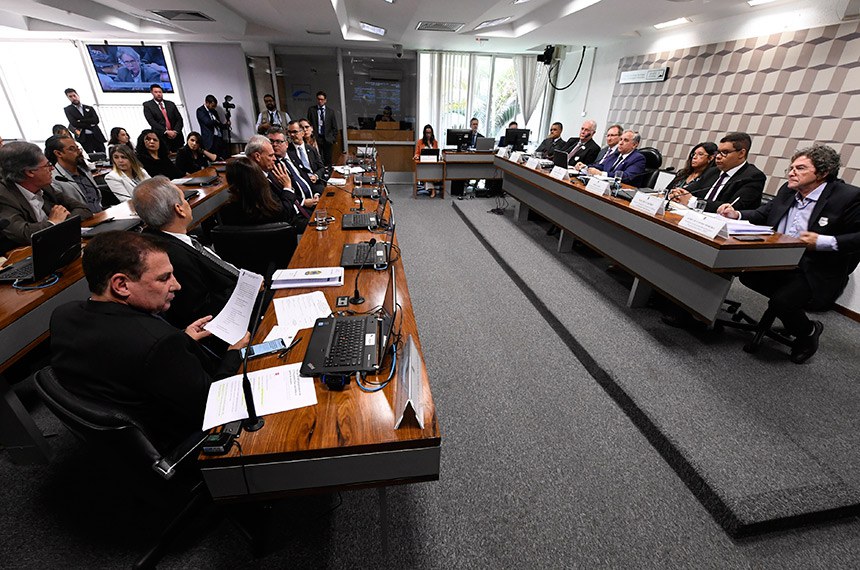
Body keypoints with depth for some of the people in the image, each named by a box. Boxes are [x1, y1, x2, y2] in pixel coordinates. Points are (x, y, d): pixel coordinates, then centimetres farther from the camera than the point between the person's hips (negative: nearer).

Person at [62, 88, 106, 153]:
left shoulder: (89, 108, 15)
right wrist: (90, 126, -5)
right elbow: (74, 123, -5)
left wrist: (80, 121, -9)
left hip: (96, 136, 2)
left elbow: (96, 120, 0)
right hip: (84, 139, -2)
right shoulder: (68, 109, 8)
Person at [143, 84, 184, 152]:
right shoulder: (147, 105, 8)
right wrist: (166, 132, -15)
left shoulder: (171, 104, 17)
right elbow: (151, 121, -3)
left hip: (176, 136, 3)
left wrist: (175, 131, -7)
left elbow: (179, 119, 11)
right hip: (160, 137, -2)